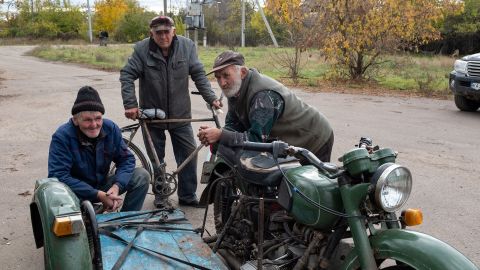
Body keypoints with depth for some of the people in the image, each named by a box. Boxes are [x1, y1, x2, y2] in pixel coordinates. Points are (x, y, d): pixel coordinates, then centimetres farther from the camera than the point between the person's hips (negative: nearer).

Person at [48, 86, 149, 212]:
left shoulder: (111, 128, -10)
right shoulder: (61, 137, -22)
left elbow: (126, 159, -4)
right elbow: (59, 176, -29)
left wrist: (116, 187, -24)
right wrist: (98, 195, -34)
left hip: (103, 185, 4)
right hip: (78, 191, -4)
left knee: (142, 175, -14)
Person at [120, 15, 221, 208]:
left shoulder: (187, 46, -6)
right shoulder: (141, 49, -11)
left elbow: (199, 75, -5)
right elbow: (127, 75, -11)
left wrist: (211, 98, -14)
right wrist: (130, 104, -21)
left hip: (180, 114, 1)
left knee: (189, 153, 3)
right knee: (156, 158, 10)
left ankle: (187, 195, 19)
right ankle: (160, 195, 27)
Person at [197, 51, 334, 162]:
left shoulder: (264, 95, -34)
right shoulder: (235, 89, -5)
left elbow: (257, 139, -39)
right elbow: (233, 124, -4)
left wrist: (221, 135, -41)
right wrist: (215, 134, -25)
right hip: (290, 144, 9)